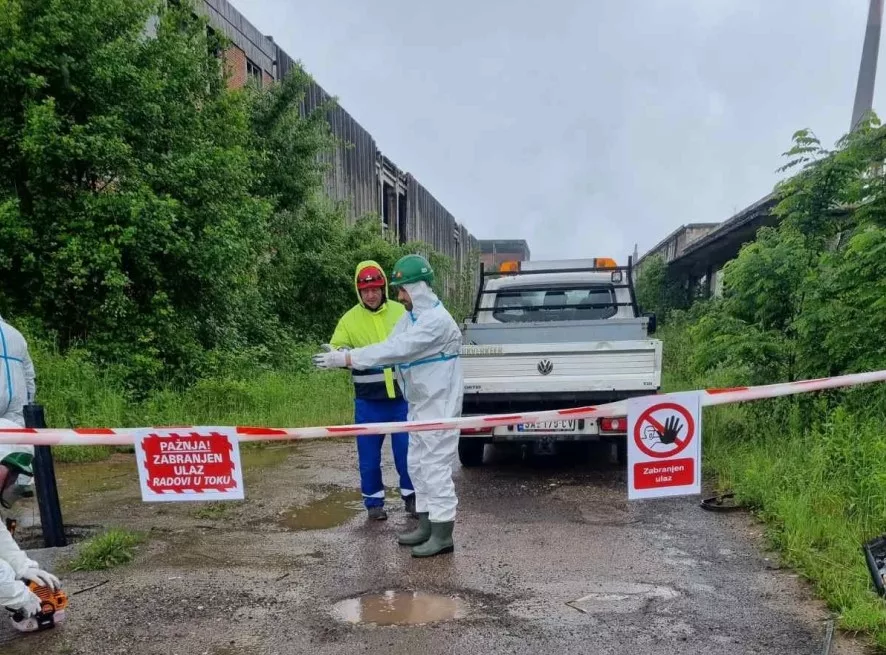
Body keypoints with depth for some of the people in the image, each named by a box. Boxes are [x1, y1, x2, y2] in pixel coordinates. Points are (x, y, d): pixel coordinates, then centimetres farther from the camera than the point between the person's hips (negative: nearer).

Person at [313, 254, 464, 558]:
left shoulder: (436, 319, -23)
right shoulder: (411, 316, 10)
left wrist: (346, 358, -29)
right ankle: (426, 525, 26)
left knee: (435, 466, -6)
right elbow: (391, 348, 3)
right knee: (418, 465, 15)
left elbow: (396, 349, -30)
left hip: (439, 406, -10)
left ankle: (442, 535, 4)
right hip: (420, 405, 10)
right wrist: (345, 357, -10)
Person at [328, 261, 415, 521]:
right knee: (369, 454, 6)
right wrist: (344, 354, -25)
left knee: (407, 449, 8)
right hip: (369, 400, 0)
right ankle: (374, 501, 21)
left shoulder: (401, 312, 3)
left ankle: (411, 496, 25)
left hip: (402, 396, 1)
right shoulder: (350, 319, -1)